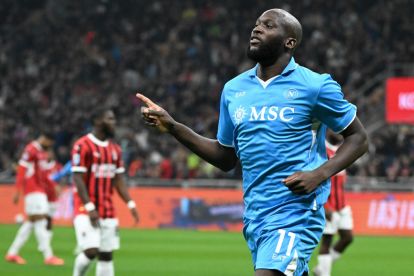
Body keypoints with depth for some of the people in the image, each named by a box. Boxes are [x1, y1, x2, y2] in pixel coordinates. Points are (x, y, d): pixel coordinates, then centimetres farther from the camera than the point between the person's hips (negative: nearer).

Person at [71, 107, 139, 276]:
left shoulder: (115, 149, 12)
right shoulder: (83, 146, -10)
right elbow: (78, 179, -14)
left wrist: (130, 204, 5)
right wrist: (89, 207, -20)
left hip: (108, 210, 7)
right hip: (86, 210, -7)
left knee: (106, 254, 5)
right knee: (91, 251, -16)